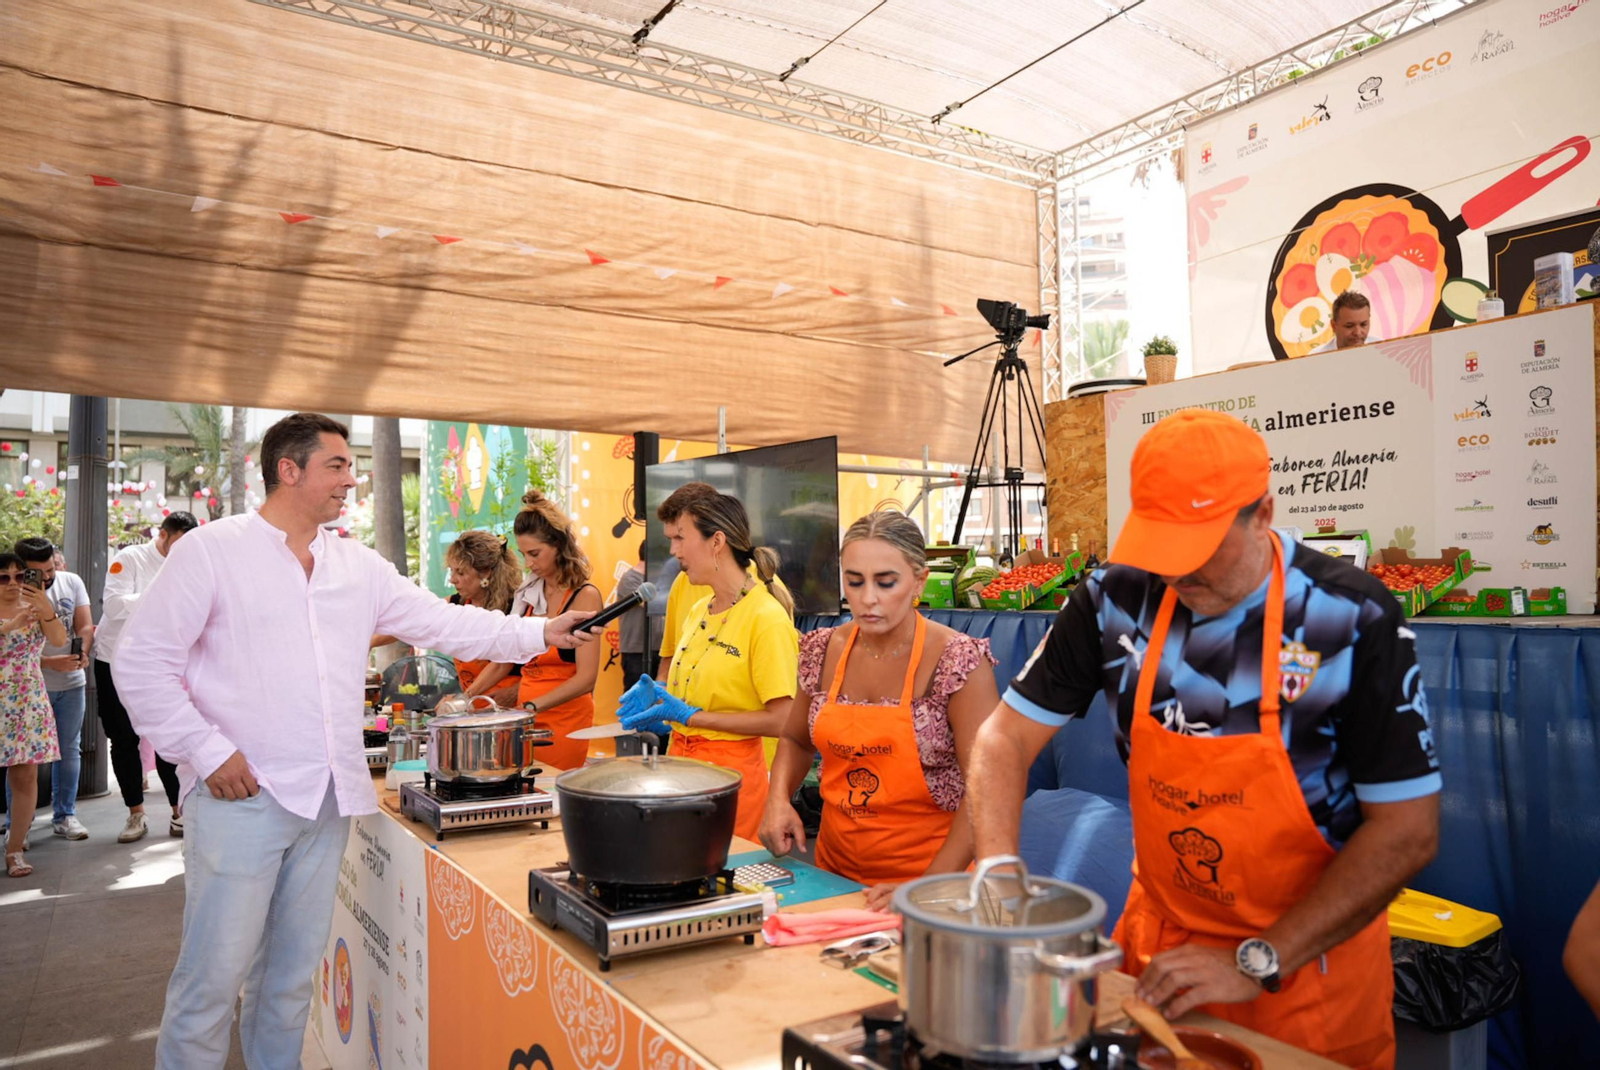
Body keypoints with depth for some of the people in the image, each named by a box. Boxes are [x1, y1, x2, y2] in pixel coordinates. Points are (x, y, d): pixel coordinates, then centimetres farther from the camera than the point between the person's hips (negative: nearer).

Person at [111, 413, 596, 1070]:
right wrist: (207, 750, -13)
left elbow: (443, 622, 11)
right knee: (215, 972, 0)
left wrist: (540, 634, 4)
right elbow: (141, 663, -6)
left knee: (294, 972, 15)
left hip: (327, 798, 5)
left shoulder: (358, 566, 11)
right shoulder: (210, 552, -4)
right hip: (240, 795, -5)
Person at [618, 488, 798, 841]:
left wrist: (690, 716, -16)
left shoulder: (767, 617, -15)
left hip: (731, 770, -7)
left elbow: (780, 720, -17)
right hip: (682, 759, 7)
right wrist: (658, 694, 0)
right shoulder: (698, 611, 8)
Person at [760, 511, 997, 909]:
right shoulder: (826, 651, 0)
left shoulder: (958, 661, -13)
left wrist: (929, 887, -23)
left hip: (930, 870, -3)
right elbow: (795, 740, 15)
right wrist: (778, 799, -3)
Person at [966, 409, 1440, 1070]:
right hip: (1155, 935, 3)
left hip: (1309, 958, -3)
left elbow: (1408, 829, -17)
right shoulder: (1118, 599, -11)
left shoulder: (1353, 620, -20)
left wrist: (1258, 963, -19)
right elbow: (1007, 736, -6)